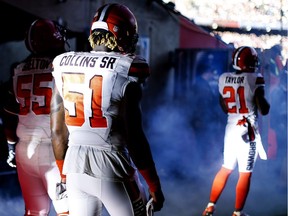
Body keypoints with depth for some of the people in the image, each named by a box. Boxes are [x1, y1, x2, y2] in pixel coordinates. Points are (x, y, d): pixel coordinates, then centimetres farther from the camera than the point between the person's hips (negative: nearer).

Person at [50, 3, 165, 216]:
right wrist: (155, 186, -5)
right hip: (112, 167, -5)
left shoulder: (64, 66, 4)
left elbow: (58, 130, 9)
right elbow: (134, 138, -14)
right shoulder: (124, 72, -12)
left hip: (76, 166, 5)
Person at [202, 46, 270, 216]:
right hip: (248, 130, -6)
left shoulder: (223, 79, 3)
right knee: (245, 173, 5)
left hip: (231, 128, 6)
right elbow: (264, 110, -10)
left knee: (226, 168, 18)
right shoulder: (255, 79, -14)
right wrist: (266, 101, 8)